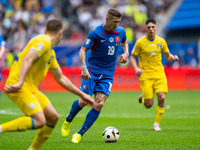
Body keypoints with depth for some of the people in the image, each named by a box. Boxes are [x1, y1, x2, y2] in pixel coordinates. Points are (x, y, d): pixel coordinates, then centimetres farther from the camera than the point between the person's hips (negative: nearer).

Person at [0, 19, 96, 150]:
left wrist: (82, 95, 30)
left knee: (53, 117, 7)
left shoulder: (51, 53, 23)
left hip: (31, 89, 10)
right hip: (19, 87, -10)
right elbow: (27, 60, -23)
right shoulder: (43, 41, -9)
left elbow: (60, 78, 29)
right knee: (39, 121, -24)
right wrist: (19, 83, -35)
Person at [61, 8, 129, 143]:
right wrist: (84, 68, -24)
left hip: (108, 74, 4)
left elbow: (124, 42, 27)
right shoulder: (96, 33, -12)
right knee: (83, 101, -10)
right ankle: (68, 121, 23)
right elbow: (83, 50, -11)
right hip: (92, 70, -3)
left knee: (99, 104, -11)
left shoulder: (121, 32, 3)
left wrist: (126, 53, 7)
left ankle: (80, 134, -3)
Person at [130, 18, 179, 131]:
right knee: (149, 105, -8)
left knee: (162, 98, -17)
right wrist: (136, 68, -13)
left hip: (159, 74, 2)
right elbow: (133, 57, 5)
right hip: (146, 75, -2)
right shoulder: (140, 42, -3)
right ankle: (142, 97, 31)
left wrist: (173, 57, -8)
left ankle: (157, 124, 0)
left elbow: (168, 56, 16)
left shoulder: (161, 41, 5)